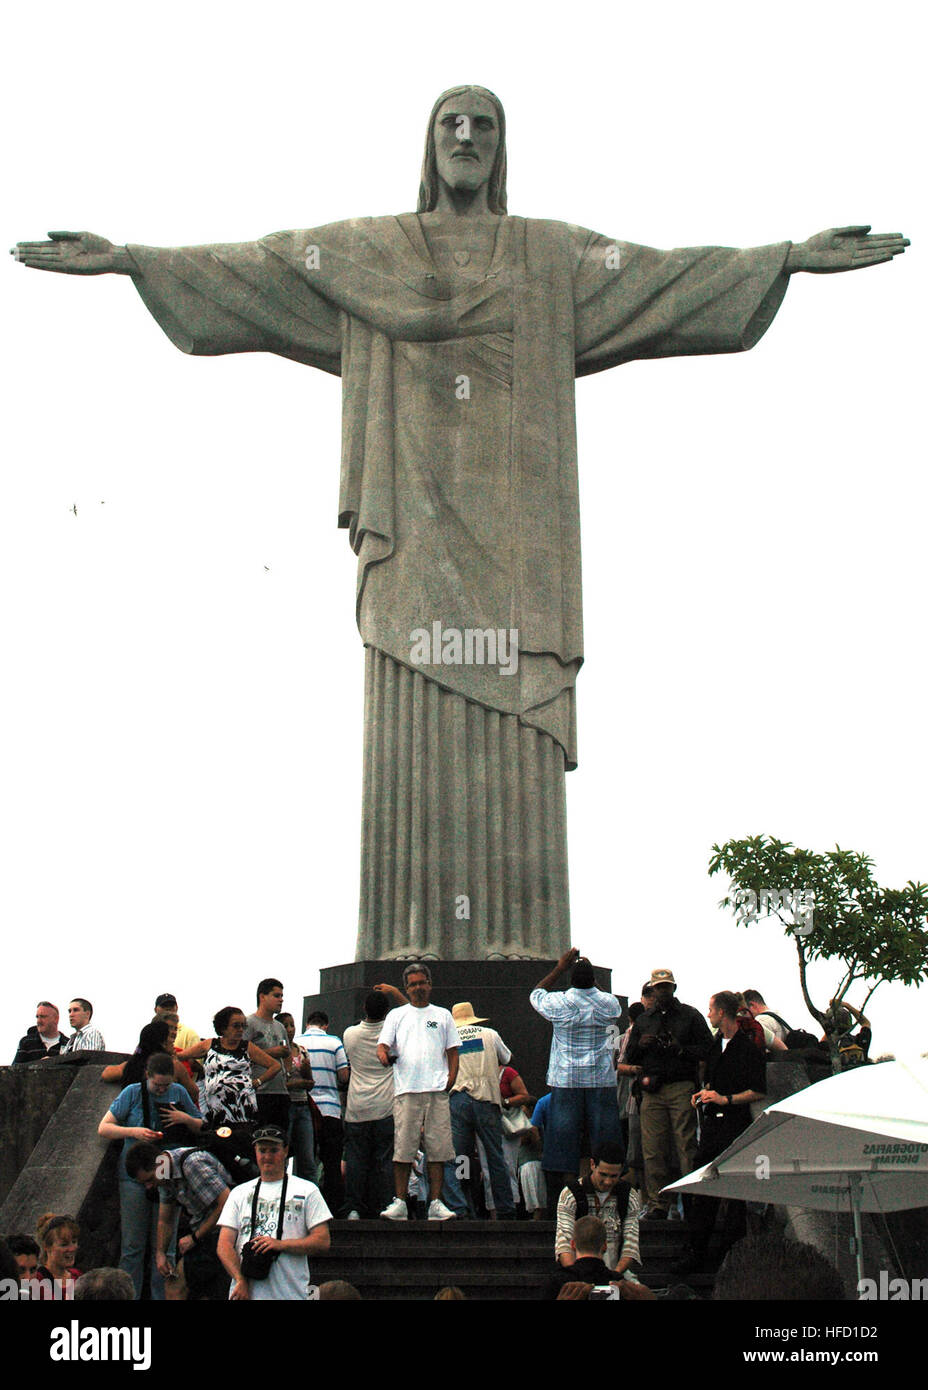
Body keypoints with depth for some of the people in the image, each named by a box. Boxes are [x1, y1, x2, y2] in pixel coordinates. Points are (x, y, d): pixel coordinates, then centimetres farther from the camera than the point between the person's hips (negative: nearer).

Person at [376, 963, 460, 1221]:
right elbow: (383, 1043, 6)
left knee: (438, 1149, -2)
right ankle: (399, 1203, 1)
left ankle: (436, 1203, 2)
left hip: (437, 1091, 1)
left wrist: (451, 1078, 0)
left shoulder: (443, 1015, 17)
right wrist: (383, 1054, -18)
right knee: (402, 1149, -4)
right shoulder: (397, 1015, 15)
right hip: (406, 1090, -1)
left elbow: (452, 1050, 15)